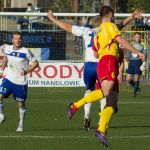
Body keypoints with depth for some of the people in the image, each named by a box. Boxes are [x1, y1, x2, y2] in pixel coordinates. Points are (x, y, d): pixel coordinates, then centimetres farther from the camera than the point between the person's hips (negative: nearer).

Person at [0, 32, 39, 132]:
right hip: (8, 78, 3)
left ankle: (21, 124, 22)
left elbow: (35, 63, -3)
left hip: (21, 81, -3)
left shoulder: (25, 52, -12)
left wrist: (26, 71, -15)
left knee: (21, 103, 6)